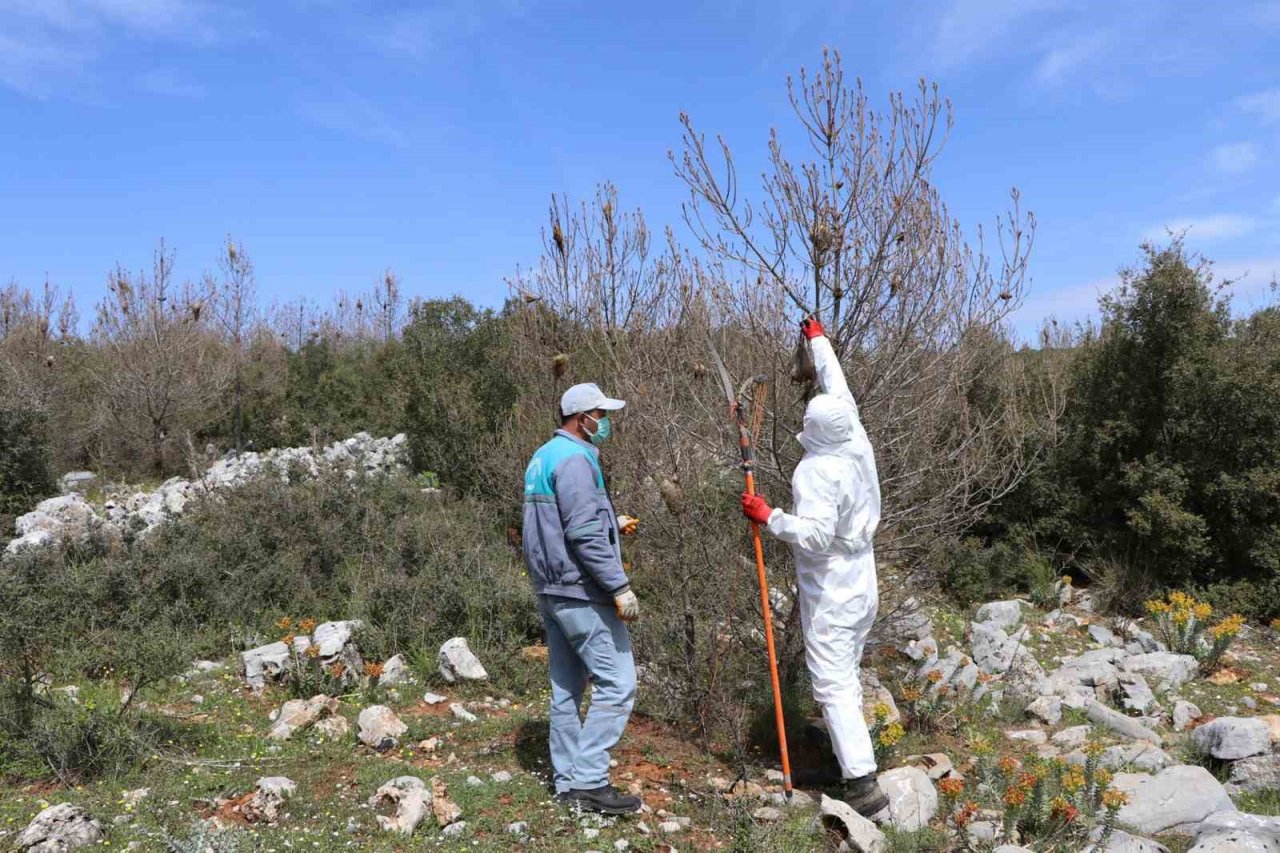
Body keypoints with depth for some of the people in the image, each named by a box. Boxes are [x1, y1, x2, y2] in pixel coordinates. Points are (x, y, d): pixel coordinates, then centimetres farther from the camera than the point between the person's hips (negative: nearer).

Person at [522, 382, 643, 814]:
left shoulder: (543, 457, 15)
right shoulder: (575, 459, -16)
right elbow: (584, 534, -23)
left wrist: (612, 523, 18)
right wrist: (620, 587, -21)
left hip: (552, 591, 10)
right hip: (582, 592, -10)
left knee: (566, 688, 13)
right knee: (617, 683, -5)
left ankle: (568, 781, 20)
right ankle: (589, 780, -3)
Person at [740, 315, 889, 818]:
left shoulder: (817, 471, -23)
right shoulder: (858, 445, -1)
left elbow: (815, 534, -32)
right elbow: (838, 387, 14)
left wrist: (768, 517, -19)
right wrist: (818, 339, 26)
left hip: (830, 597, -8)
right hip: (863, 588, 9)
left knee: (833, 686, -4)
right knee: (847, 678, 20)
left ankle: (863, 785, -5)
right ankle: (851, 755, 31)